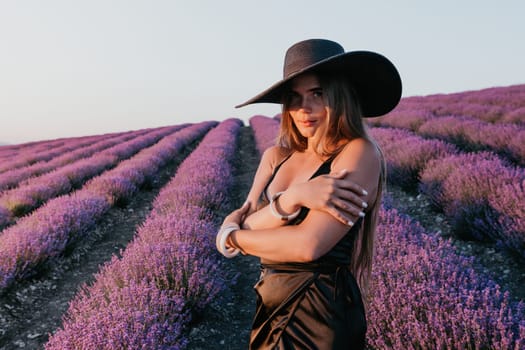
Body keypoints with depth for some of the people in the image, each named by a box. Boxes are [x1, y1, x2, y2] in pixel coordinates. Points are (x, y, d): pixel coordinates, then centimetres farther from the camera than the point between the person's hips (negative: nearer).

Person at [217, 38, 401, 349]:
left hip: (321, 315, -5)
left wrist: (232, 237, -8)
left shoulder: (360, 152, -15)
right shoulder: (275, 157, 3)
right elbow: (238, 225, -7)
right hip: (271, 310, 6)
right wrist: (292, 198, -24)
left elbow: (308, 245, -24)